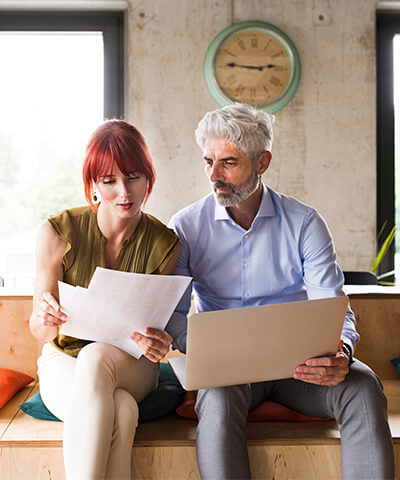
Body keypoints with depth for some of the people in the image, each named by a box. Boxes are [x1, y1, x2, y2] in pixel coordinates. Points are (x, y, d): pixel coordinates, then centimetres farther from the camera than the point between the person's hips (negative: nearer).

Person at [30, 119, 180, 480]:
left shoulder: (164, 244, -8)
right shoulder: (58, 232, -12)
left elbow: (157, 328, -2)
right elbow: (40, 331, -7)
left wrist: (159, 345, -26)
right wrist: (46, 321, -32)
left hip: (131, 366, 1)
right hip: (63, 361, -1)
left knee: (94, 358, -36)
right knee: (122, 410, -35)